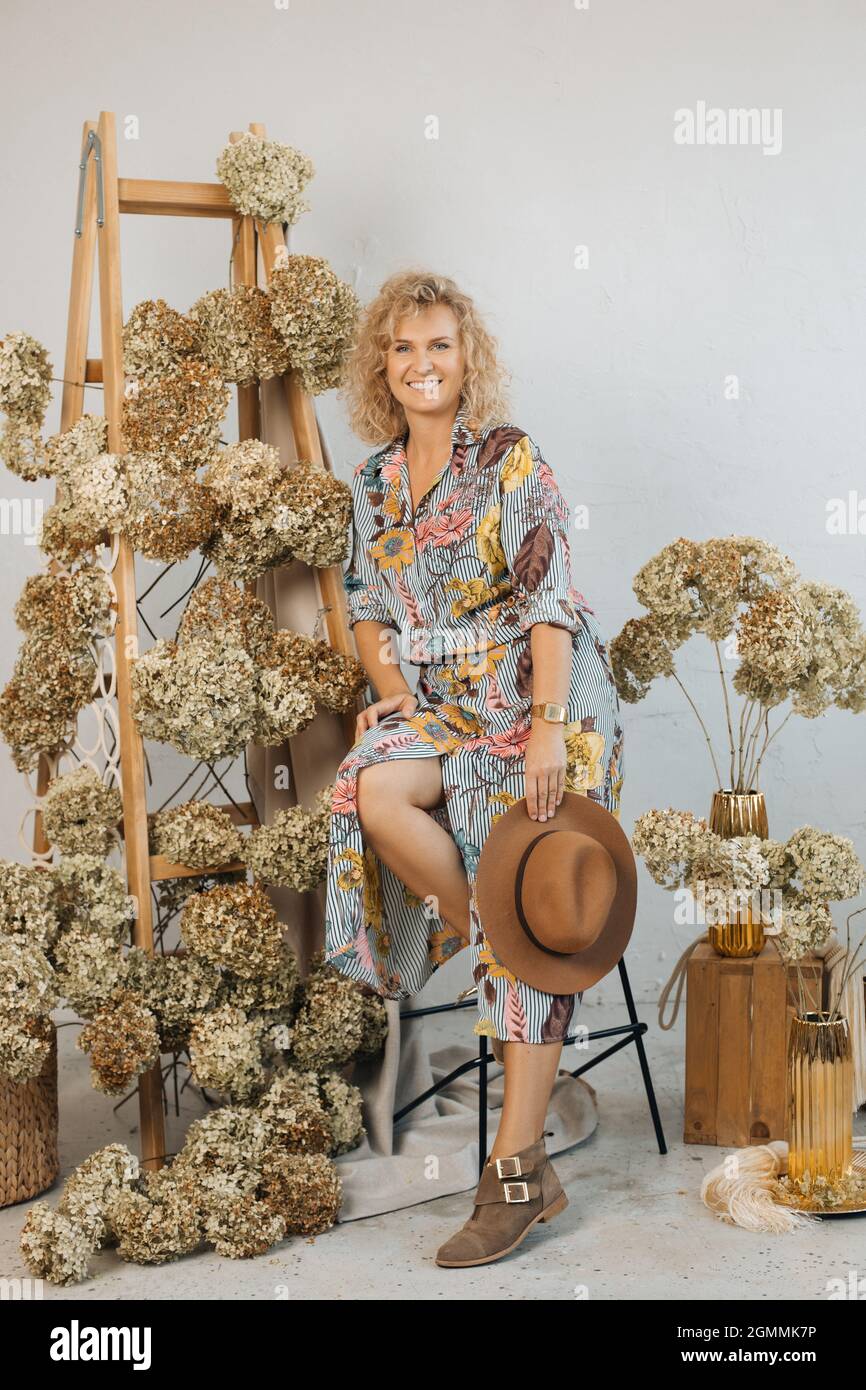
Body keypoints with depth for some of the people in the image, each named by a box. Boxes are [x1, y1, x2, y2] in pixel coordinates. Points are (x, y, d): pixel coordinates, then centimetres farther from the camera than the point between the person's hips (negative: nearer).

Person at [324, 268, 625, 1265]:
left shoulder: (512, 459, -4)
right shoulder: (374, 480, 14)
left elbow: (548, 596, -12)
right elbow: (368, 606, 18)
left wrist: (548, 726, -22)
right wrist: (393, 694, -1)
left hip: (533, 696, -5)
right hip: (442, 700, 5)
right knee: (370, 787, -29)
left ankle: (516, 1164, -9)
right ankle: (479, 935, -5)